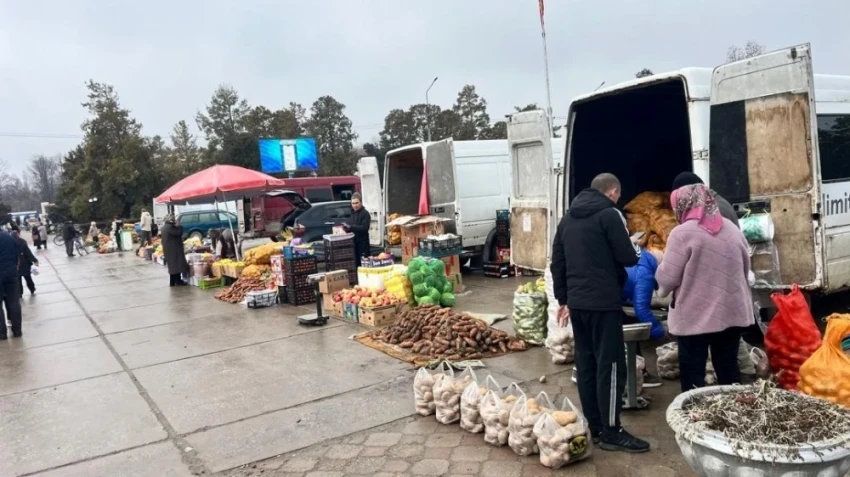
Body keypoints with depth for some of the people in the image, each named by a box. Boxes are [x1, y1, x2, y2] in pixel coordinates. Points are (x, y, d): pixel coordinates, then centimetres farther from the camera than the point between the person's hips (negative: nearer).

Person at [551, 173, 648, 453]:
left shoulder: (568, 219, 15)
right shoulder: (609, 215, -7)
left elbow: (557, 263, 15)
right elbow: (628, 258, -10)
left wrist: (563, 299, 20)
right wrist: (635, 248, 13)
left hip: (577, 302, 7)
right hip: (604, 303, -7)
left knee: (586, 364, 11)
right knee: (610, 365, -2)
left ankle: (593, 426, 19)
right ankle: (611, 432, 3)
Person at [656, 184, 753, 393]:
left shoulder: (683, 233, -13)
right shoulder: (732, 228, 7)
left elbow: (667, 277, -15)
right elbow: (745, 267, 16)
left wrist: (664, 289, 5)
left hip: (695, 316, -6)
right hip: (731, 311, 6)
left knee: (693, 372, 4)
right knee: (728, 368, 16)